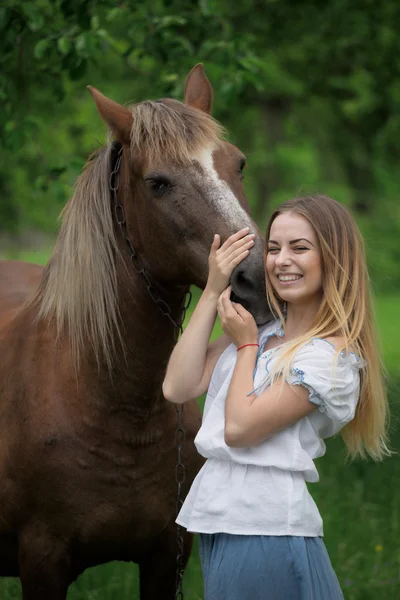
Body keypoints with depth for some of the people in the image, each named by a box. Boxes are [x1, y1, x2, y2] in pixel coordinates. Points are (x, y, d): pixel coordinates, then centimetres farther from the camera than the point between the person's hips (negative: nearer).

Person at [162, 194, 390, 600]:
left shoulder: (331, 355, -12)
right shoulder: (260, 327, 10)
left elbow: (240, 428, -16)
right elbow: (178, 388, 0)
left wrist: (247, 344, -4)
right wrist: (213, 292, 0)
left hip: (264, 529, -7)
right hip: (217, 524, 7)